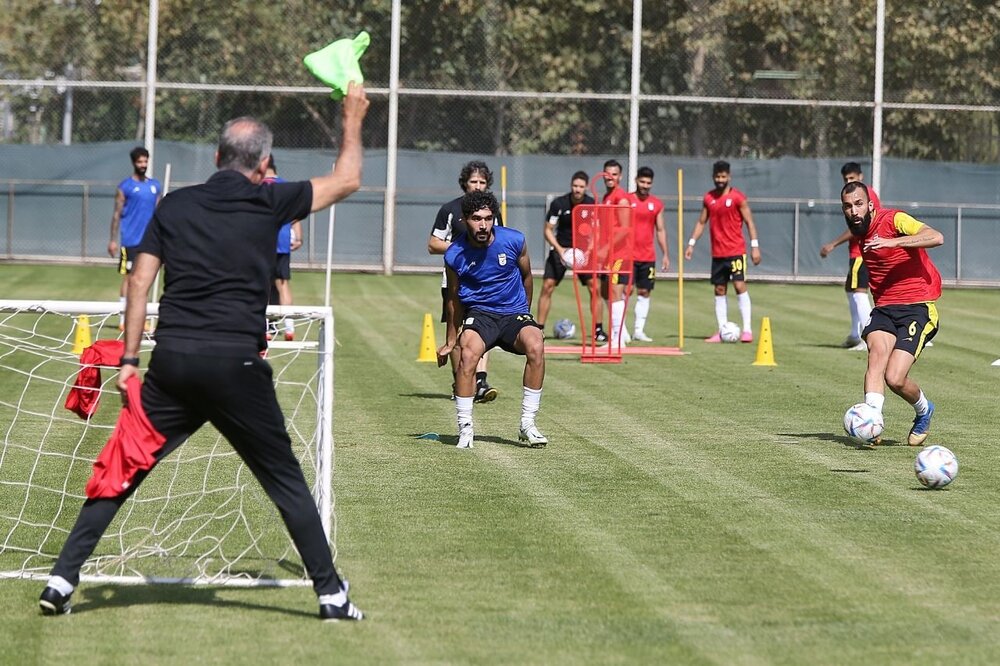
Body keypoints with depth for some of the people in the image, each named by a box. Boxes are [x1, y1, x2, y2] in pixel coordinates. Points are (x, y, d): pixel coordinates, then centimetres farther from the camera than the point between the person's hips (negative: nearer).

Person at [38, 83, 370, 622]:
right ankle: (330, 593, 11)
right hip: (235, 364, -2)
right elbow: (346, 180, 14)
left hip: (171, 360, 2)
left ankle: (61, 580, 4)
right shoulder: (268, 202, 2)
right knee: (285, 481, 9)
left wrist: (129, 361, 9)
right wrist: (353, 120, 29)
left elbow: (139, 282, 7)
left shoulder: (175, 205, 10)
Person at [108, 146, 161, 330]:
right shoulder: (125, 187, -3)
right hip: (130, 242, -5)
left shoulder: (155, 186, 11)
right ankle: (123, 319, -4)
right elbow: (117, 214, -3)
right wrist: (113, 240, -8)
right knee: (128, 278, -6)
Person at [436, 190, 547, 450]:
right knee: (468, 353, -33)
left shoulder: (514, 241, -8)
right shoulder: (455, 255, -7)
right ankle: (465, 428, -19)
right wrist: (451, 342, 18)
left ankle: (528, 424, -18)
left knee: (535, 346, -31)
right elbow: (454, 299, 9)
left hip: (514, 312, 1)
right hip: (478, 313, -1)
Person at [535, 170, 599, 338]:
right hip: (560, 248, -1)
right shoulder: (559, 203, -12)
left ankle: (599, 330, 0)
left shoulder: (592, 204, -7)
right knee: (547, 286, -11)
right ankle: (540, 329, -3)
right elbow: (548, 230, -7)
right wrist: (559, 249, -22)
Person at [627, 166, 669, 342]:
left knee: (644, 292, 4)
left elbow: (661, 230, 14)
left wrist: (665, 254, 9)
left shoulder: (657, 204, 9)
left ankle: (639, 330, 8)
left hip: (648, 257, 4)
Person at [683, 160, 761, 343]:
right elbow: (701, 222, 16)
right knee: (719, 290, 6)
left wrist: (755, 246, -11)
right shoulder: (708, 198, 9)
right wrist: (691, 243, 9)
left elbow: (749, 222, -5)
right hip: (717, 253, 5)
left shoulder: (738, 197, -5)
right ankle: (721, 331, 9)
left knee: (740, 285, -13)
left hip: (736, 251, -5)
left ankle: (747, 329, -13)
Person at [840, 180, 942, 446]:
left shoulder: (895, 220, -12)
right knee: (877, 351, -27)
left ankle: (923, 410, 18)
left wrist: (893, 242, -37)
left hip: (918, 307, -6)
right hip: (884, 308, 6)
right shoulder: (859, 232, 11)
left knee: (894, 379, -15)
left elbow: (936, 237, -28)